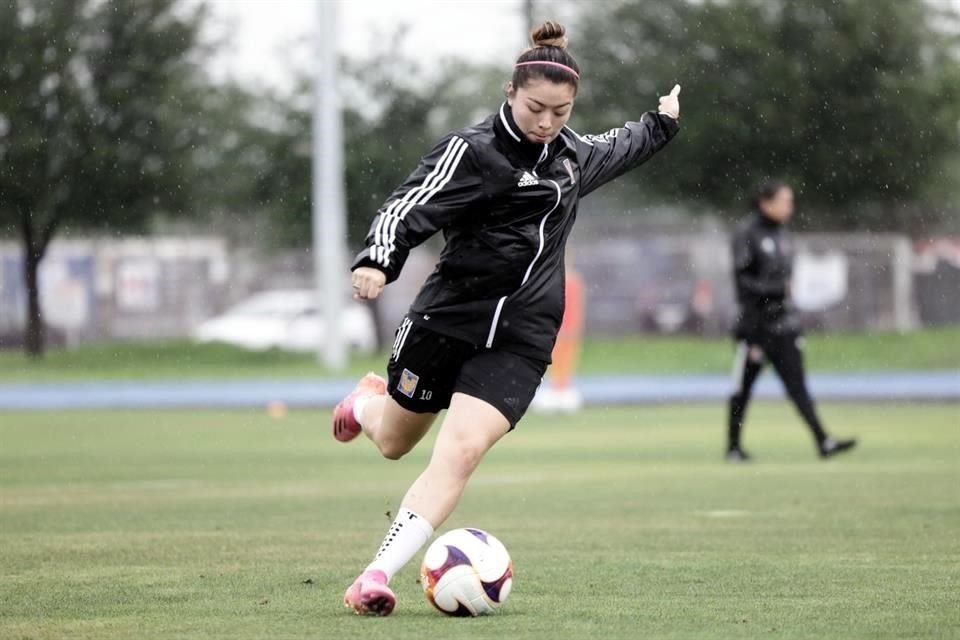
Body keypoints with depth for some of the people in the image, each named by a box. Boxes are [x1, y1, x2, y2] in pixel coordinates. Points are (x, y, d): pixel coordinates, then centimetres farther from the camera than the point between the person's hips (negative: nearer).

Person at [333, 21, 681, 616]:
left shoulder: (571, 153, 9)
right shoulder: (472, 150, -13)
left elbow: (613, 150, 34)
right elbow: (410, 208, -23)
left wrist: (662, 123, 47)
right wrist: (379, 260, -40)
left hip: (520, 339, 3)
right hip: (448, 319, -3)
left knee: (461, 450, -19)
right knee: (394, 443, 17)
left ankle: (378, 575, -20)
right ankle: (368, 401, 57)